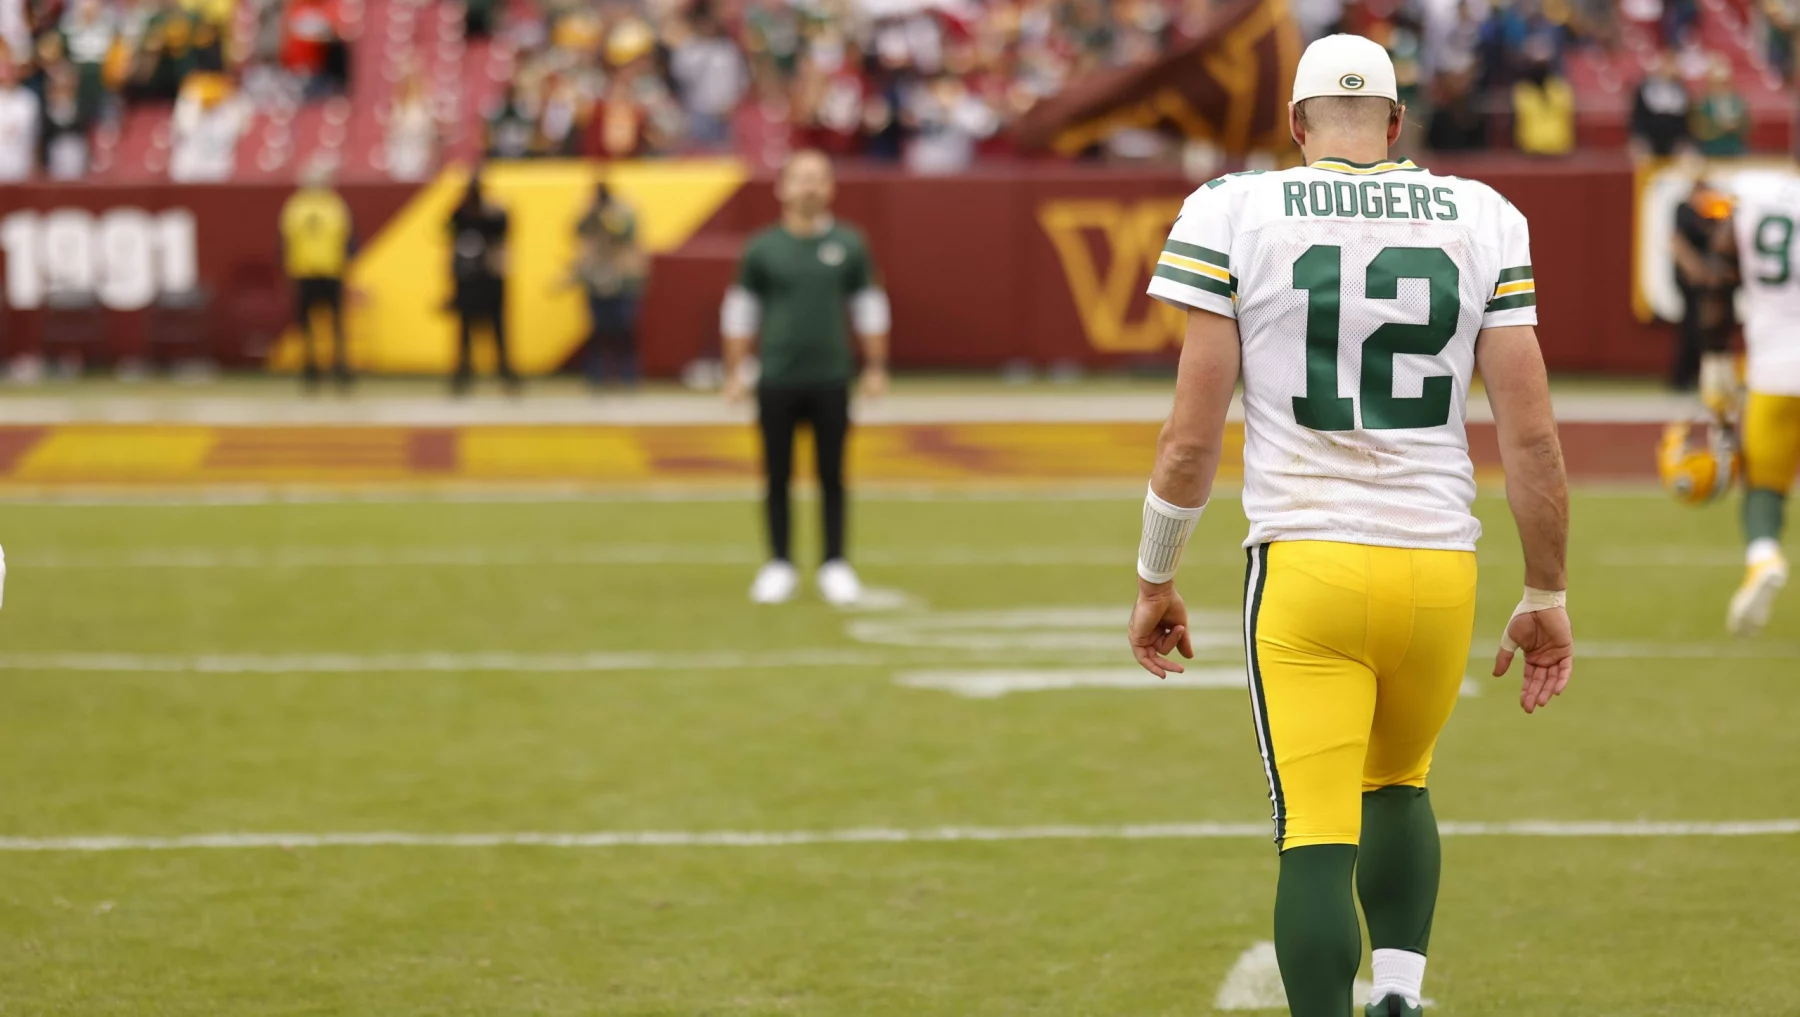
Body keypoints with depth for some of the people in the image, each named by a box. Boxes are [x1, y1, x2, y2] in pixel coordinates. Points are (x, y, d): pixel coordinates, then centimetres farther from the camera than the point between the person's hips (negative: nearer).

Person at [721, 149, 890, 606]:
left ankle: (835, 567, 10)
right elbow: (740, 312, 7)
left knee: (831, 476, 3)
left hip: (830, 380, 0)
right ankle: (779, 566, 12)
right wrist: (734, 373, 4)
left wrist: (876, 368, 7)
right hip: (777, 380, 0)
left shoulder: (849, 246, 4)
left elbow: (869, 309, 10)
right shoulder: (763, 248, 2)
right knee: (777, 475, 4)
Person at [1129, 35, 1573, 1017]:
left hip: (1306, 568, -3)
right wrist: (1547, 596, 10)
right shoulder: (1482, 223, 4)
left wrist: (1155, 580, 10)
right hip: (1438, 566, 3)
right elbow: (1531, 436, 0)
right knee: (1396, 785, 26)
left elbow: (1191, 437, -4)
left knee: (1316, 841, 0)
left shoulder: (1236, 216, -2)